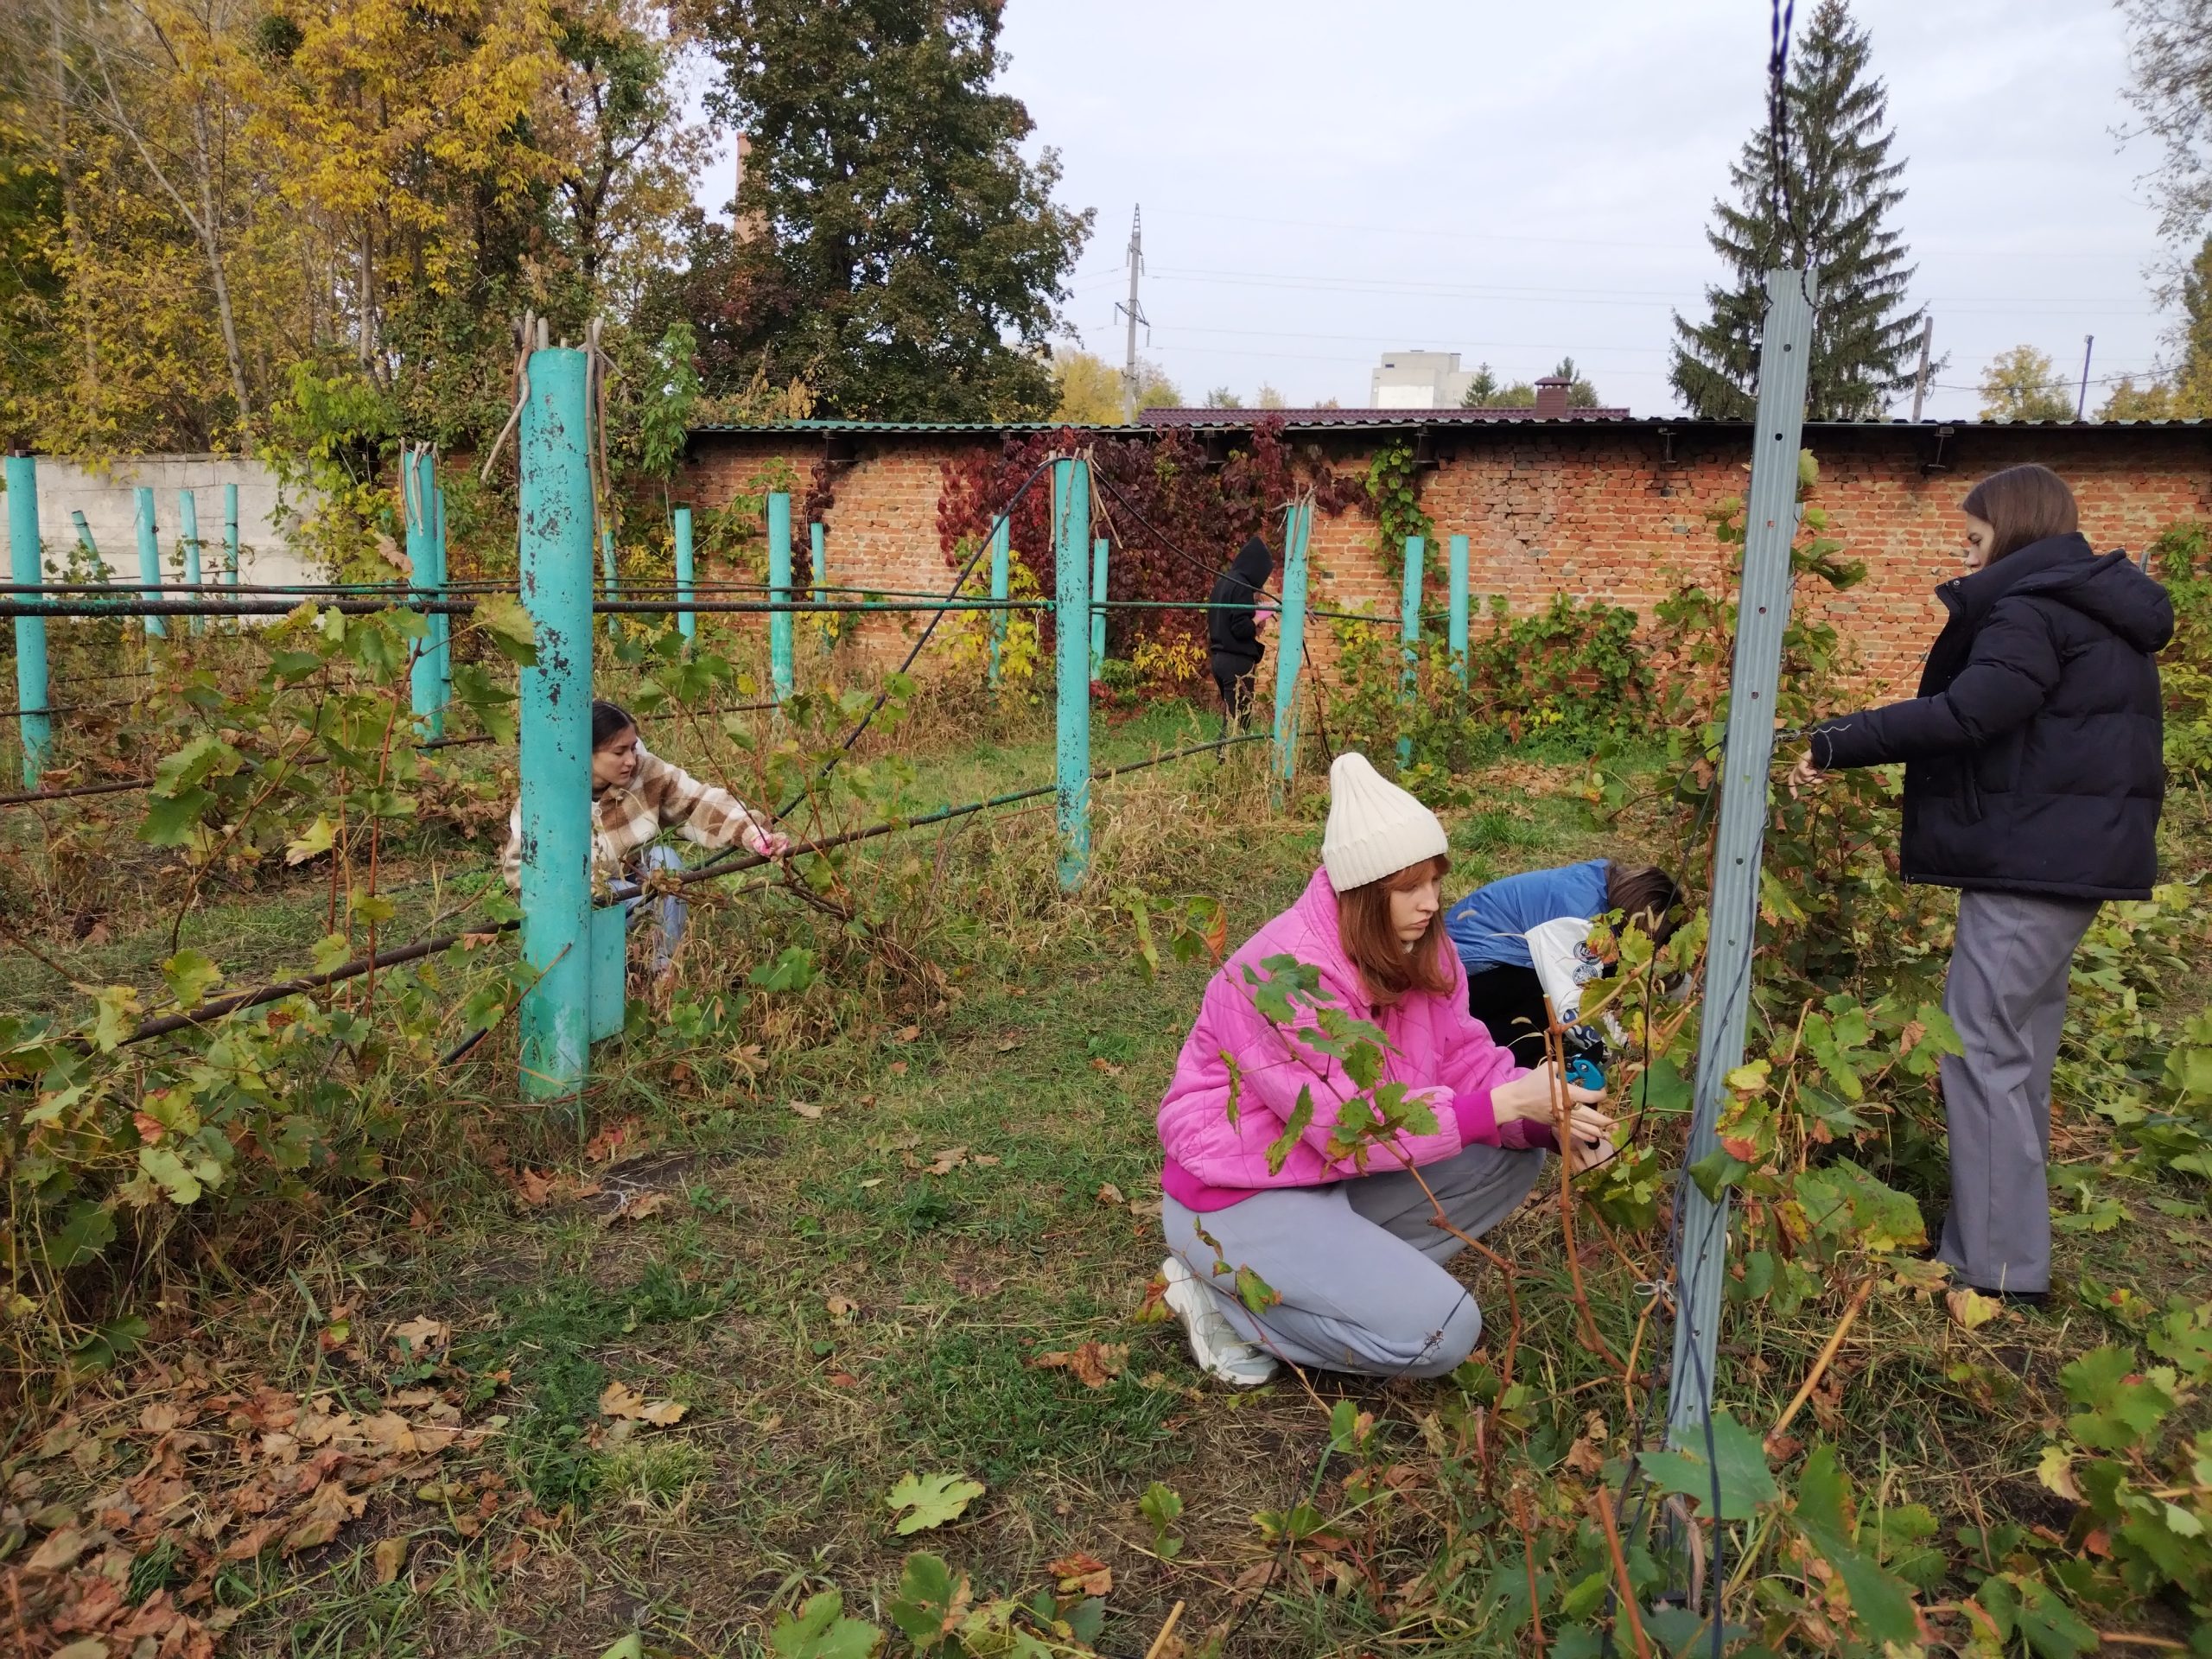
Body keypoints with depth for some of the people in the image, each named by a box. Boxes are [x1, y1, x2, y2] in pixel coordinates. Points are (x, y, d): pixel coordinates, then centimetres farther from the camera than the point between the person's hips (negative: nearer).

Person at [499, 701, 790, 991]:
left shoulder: (646, 771, -17)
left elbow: (703, 804, -24)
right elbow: (517, 865, -10)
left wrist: (758, 835, -42)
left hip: (636, 890, 2)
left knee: (663, 857, -28)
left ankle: (667, 970, -18)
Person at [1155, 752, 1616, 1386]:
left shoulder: (1415, 949, -4)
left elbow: (1464, 1058, -2)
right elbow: (1354, 1128, -28)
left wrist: (1547, 1116, -21)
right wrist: (1507, 1103, -29)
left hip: (1336, 1174, 9)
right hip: (1237, 1198, -8)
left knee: (1514, 1158, -2)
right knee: (1441, 1332, -19)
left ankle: (1342, 1269, 1)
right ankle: (1226, 1292, -2)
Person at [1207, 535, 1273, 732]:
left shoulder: (1224, 581, 13)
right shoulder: (1241, 585, -15)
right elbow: (1241, 629, -20)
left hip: (1220, 657, 9)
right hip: (1237, 662, -9)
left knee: (1230, 718, 13)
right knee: (1236, 722, -6)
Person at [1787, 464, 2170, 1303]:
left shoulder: (2033, 611, -12)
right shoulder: (2095, 609, 19)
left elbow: (1966, 713, -27)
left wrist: (1838, 742, -24)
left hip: (2032, 858, -10)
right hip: (2069, 853, 10)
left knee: (1982, 1044, -7)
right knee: (2017, 1042, 16)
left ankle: (1996, 1264, -4)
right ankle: (2005, 1236, 26)